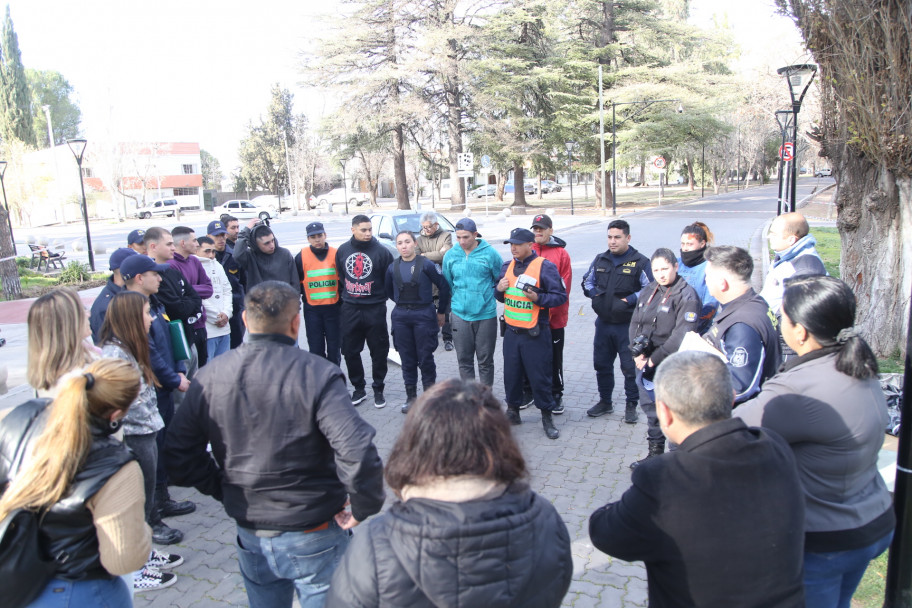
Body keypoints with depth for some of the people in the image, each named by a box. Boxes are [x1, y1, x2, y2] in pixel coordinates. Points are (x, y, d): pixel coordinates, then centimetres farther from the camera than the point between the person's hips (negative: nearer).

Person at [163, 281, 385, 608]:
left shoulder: (209, 377, -7)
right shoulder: (316, 374, -21)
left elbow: (180, 457, 0)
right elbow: (358, 455, -31)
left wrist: (228, 492, 9)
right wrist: (363, 510, -15)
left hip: (251, 536, 4)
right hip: (312, 536, -4)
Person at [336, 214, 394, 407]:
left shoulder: (381, 251, -7)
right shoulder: (342, 250, 4)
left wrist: (381, 297, -1)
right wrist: (344, 295, 13)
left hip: (375, 309, -3)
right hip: (350, 310, 3)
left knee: (379, 352, 6)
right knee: (350, 351, 8)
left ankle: (378, 389, 21)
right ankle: (359, 388, 25)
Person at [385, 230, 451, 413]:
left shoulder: (426, 265, -9)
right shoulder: (393, 268, 3)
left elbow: (443, 287, -3)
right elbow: (389, 292, 18)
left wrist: (441, 312, 4)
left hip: (424, 315, -3)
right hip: (400, 317, 4)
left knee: (425, 357, 2)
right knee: (407, 358, 9)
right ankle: (411, 396, 20)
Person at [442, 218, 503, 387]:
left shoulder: (490, 253, -5)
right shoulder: (450, 255, 4)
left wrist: (487, 296, 3)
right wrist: (455, 302, 12)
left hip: (486, 314, -2)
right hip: (460, 315, 2)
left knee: (485, 360, 7)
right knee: (464, 360, 8)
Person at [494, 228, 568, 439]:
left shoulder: (545, 266, -9)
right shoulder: (507, 267, 9)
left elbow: (561, 296, -10)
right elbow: (500, 296, 19)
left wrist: (538, 298, -25)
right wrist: (499, 289, -4)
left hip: (535, 334, -5)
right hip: (511, 332, 5)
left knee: (539, 376, 2)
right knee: (511, 374, 13)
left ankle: (547, 417, 19)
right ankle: (513, 411, 31)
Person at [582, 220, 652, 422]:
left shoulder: (640, 262, -7)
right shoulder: (600, 260, 8)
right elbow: (587, 281, 21)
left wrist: (628, 301, -17)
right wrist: (593, 293, 1)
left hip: (628, 326, -5)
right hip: (603, 323, 5)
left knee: (630, 367, 2)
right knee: (601, 364, 14)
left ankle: (631, 406, 19)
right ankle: (605, 402, 31)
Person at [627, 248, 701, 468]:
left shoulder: (687, 295, -11)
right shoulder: (648, 291, 10)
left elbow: (681, 335, -17)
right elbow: (635, 323, 11)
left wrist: (654, 359, -15)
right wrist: (637, 354, -3)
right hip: (644, 365, 7)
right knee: (651, 410, 17)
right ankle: (654, 453, 32)